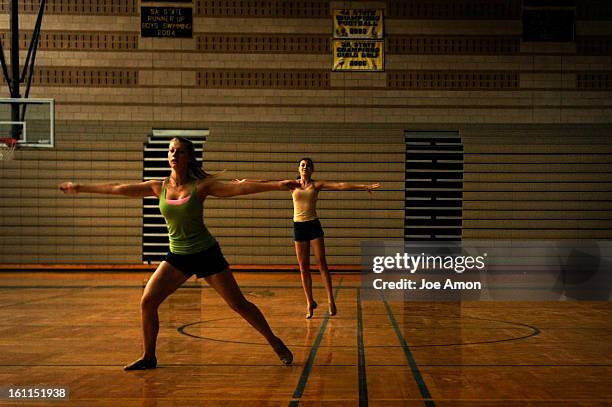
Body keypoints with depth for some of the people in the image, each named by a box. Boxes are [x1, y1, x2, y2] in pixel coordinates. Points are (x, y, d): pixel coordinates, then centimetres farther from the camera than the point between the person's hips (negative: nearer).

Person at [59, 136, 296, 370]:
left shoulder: (200, 186, -12)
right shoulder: (159, 188, -1)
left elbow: (240, 188, -21)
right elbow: (117, 189, 3)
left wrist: (277, 185, -31)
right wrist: (80, 187, 5)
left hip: (206, 254, -4)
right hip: (177, 256, 4)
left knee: (239, 304, -1)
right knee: (147, 302, -5)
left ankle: (276, 343, 17)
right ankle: (148, 358, 12)